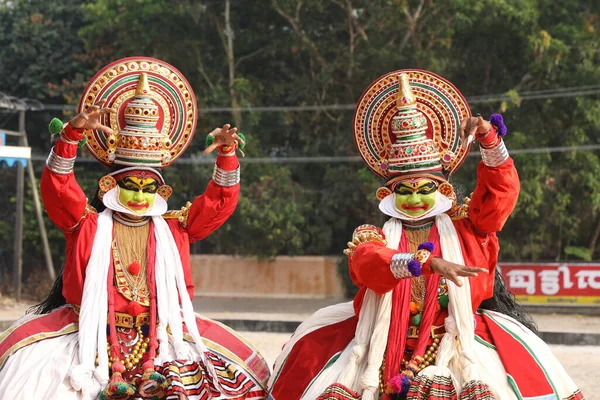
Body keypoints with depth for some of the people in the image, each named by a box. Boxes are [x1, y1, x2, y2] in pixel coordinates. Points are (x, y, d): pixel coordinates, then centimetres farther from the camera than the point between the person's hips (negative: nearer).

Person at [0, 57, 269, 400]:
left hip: (163, 332, 2)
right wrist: (73, 134, -19)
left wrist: (227, 152, -5)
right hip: (94, 333, -1)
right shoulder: (87, 224, 7)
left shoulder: (175, 227, 14)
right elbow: (58, 187, -5)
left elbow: (220, 200, 11)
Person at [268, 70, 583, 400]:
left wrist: (488, 137, -18)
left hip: (454, 345, 0)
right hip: (385, 347, 0)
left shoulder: (464, 228, 9)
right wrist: (426, 262, -36)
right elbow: (368, 264, -20)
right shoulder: (374, 237, 3)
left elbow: (500, 190, -1)